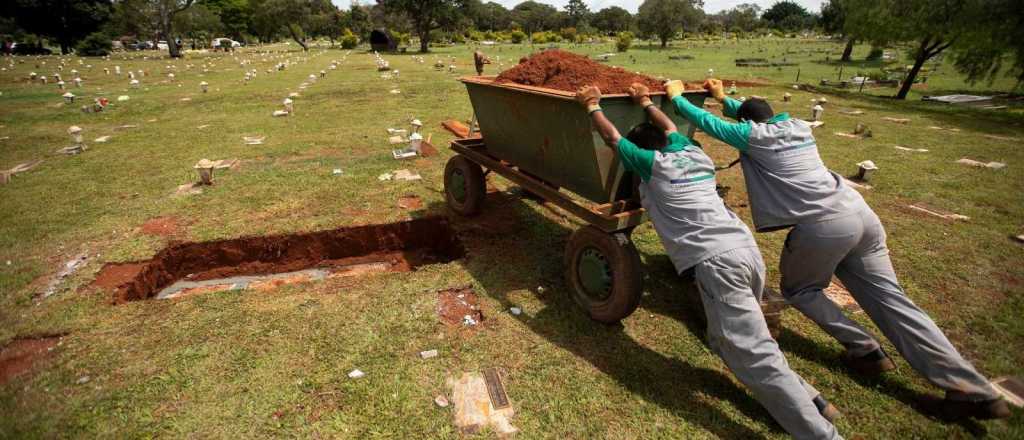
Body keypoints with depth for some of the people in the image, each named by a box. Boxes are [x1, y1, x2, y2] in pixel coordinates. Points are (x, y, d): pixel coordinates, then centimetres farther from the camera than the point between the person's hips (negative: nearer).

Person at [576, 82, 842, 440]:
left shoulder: (651, 164, 5)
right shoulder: (692, 153, 22)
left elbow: (611, 137, 16)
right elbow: (669, 128, 42)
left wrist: (593, 106, 30)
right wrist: (646, 102, 54)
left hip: (716, 261, -8)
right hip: (747, 249, 8)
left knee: (757, 358, -6)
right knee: (727, 340, 20)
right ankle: (805, 399, 18)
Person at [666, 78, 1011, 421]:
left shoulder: (752, 134, 0)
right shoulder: (797, 126, 20)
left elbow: (709, 122, 8)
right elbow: (758, 112, 39)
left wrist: (677, 98, 20)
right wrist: (723, 98, 44)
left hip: (823, 225, -7)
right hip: (859, 212, 8)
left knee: (798, 290, 18)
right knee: (889, 297, 10)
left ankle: (864, 350, 15)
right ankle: (974, 391, 13)